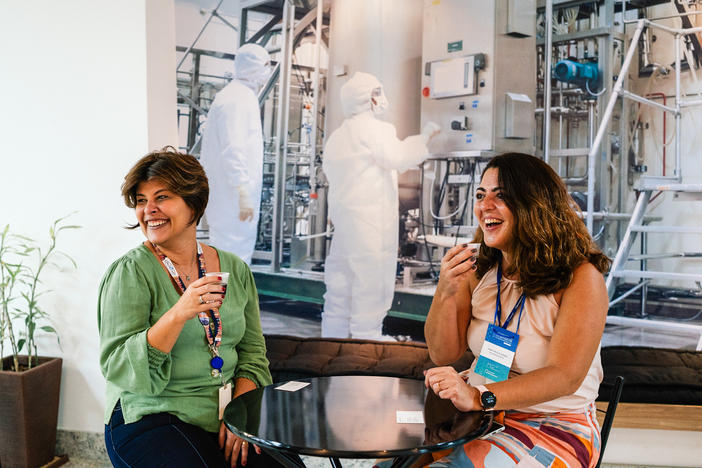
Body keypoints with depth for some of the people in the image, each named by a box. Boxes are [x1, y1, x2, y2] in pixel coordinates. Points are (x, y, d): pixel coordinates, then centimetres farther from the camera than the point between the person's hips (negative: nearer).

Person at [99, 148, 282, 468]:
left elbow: (252, 350, 10)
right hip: (150, 419, -3)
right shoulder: (130, 272, -7)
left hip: (223, 419, 3)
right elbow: (118, 370, -13)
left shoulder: (235, 270, 6)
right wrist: (179, 313, -26)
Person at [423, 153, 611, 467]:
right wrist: (446, 292, -15)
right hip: (479, 412, 5)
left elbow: (565, 377, -21)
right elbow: (443, 355, 2)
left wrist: (479, 397, -34)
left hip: (554, 426, -4)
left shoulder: (581, 277, -13)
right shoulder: (478, 270, 1)